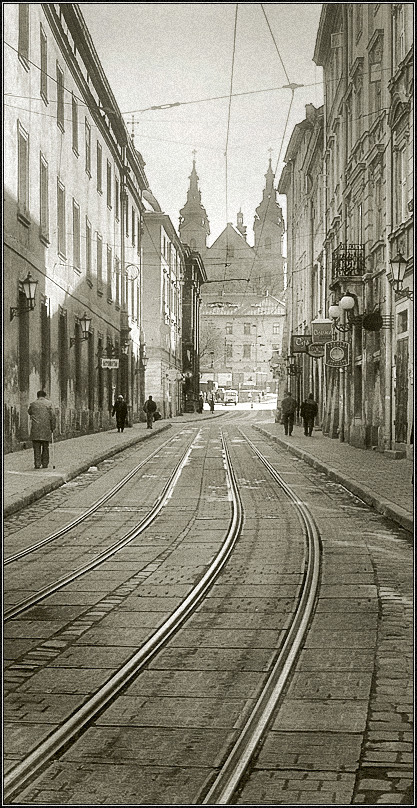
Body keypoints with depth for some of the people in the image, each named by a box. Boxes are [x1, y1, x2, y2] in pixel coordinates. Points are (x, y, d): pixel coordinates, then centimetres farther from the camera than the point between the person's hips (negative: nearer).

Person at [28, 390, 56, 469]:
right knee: (45, 447, 10)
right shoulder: (49, 403, 1)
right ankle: (45, 464, 11)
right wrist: (53, 427, 4)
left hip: (35, 429, 0)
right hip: (46, 429, 0)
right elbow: (52, 416, -3)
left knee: (37, 448, 2)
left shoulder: (33, 404, 4)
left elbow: (29, 412, 23)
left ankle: (37, 464, -4)